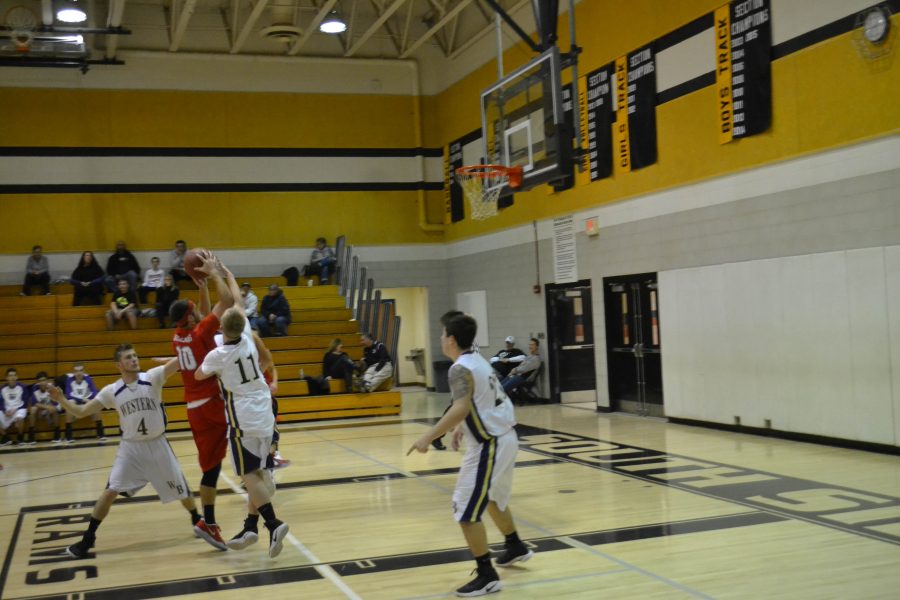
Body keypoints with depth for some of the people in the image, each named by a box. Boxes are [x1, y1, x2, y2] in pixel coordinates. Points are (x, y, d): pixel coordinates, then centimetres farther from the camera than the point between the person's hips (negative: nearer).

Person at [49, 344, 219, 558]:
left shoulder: (152, 378, -12)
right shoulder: (112, 391, -6)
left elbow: (178, 362, -24)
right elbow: (81, 412, -3)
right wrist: (62, 400, -20)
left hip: (157, 445, -1)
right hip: (130, 447, 1)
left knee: (181, 489, 10)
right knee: (110, 491, -9)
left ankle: (197, 520, 37)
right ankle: (88, 538, 5)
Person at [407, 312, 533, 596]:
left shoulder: (460, 369, -19)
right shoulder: (478, 360, 10)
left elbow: (460, 409, -33)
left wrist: (428, 437, -32)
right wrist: (462, 427, 25)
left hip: (489, 445, -10)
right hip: (504, 437, 10)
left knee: (466, 512, -4)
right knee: (493, 497, 30)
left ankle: (487, 576, 1)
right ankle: (515, 547, 48)